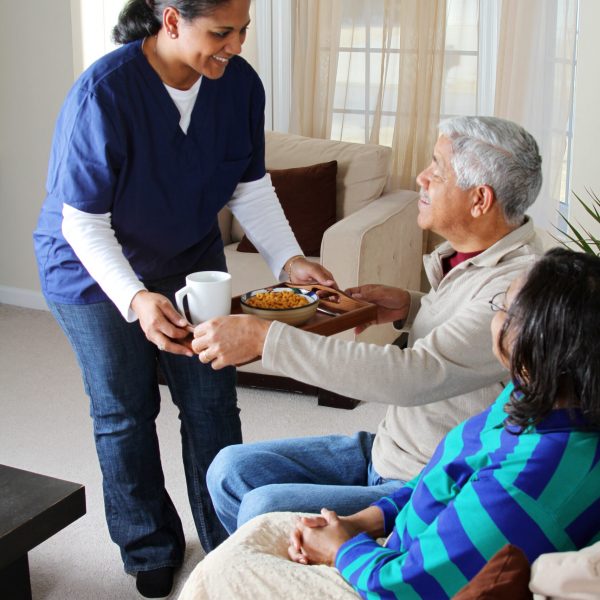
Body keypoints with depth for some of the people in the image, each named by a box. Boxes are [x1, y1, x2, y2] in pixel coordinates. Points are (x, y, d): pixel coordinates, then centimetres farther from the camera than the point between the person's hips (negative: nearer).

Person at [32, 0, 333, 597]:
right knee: (125, 413, 7)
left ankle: (226, 540, 26)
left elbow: (251, 189, -5)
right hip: (97, 271, -4)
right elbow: (85, 225, -27)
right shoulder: (103, 92, -31)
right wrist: (136, 299, -41)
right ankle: (150, 549, 29)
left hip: (191, 260, 4)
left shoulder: (239, 83, -16)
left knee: (212, 404, 7)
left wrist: (289, 259, -19)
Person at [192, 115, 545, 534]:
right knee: (232, 469, 5)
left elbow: (410, 376, -35)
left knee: (266, 511, -21)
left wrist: (263, 337, -32)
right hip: (385, 451, 9)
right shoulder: (470, 253, 3)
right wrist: (410, 306, 4)